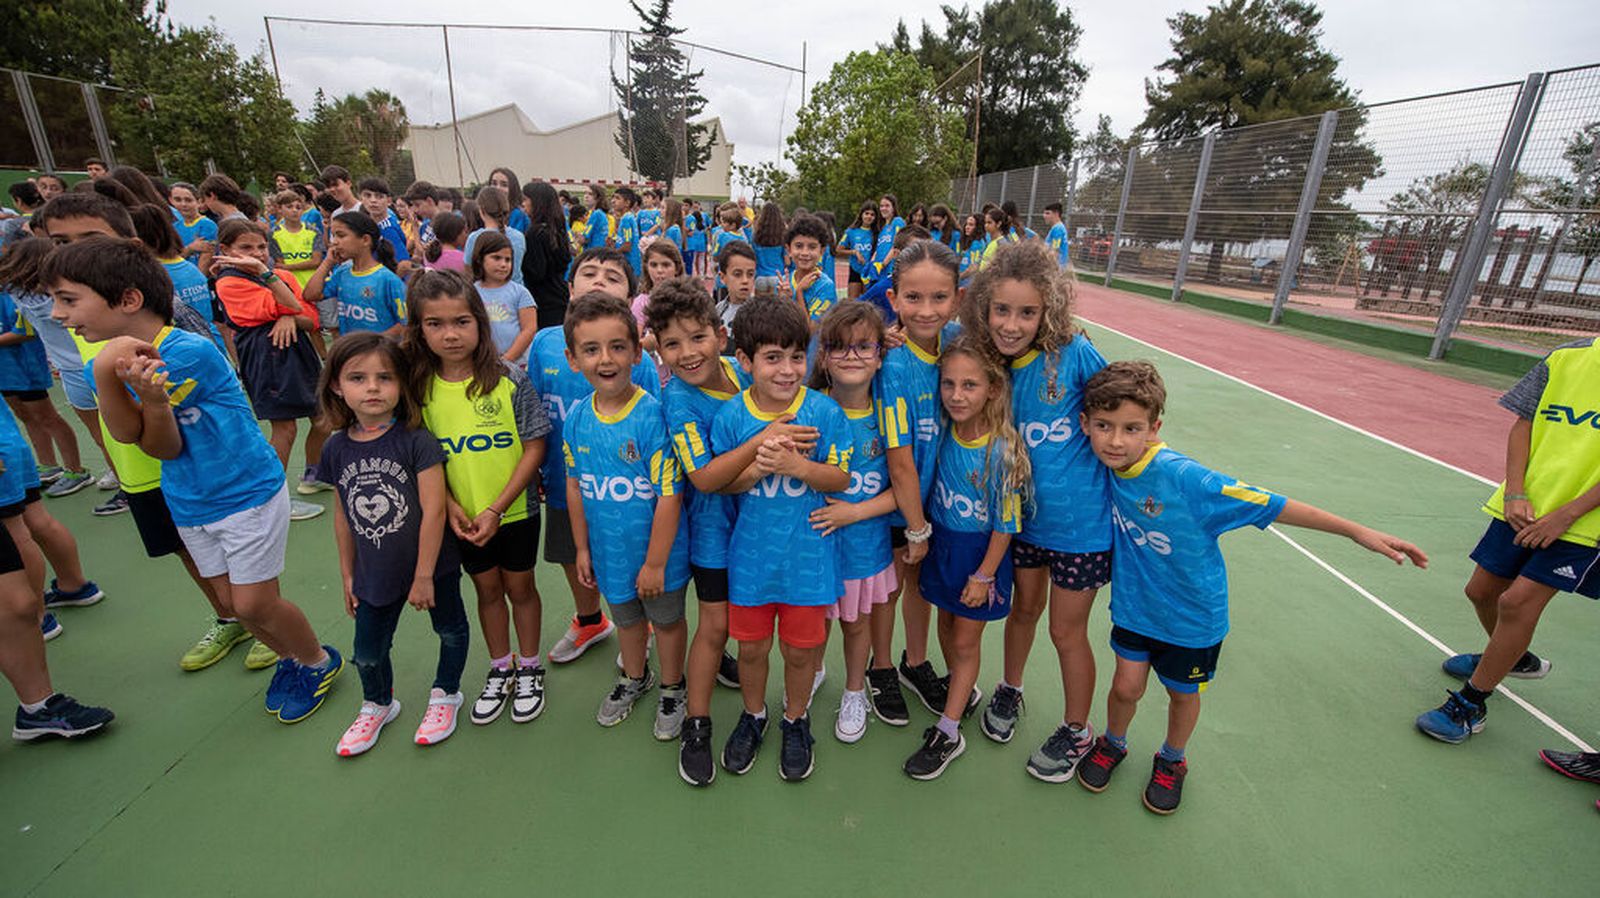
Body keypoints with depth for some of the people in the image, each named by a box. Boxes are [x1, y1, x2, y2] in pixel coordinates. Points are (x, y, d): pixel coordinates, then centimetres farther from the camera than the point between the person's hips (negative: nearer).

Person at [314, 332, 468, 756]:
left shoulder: (416, 440, -20)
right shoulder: (337, 448, -4)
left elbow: (433, 510, -20)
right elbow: (343, 514, 6)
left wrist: (424, 577, -17)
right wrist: (347, 573, 12)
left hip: (431, 565, -4)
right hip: (376, 573, 4)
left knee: (450, 630, 16)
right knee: (368, 653, 17)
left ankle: (445, 695, 43)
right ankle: (377, 705, 47)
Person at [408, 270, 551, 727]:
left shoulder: (509, 379, -16)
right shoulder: (418, 387, -7)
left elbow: (534, 447, -14)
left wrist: (496, 508, -17)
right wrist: (450, 506, -11)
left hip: (514, 510, -2)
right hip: (462, 518, 3)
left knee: (520, 587, 14)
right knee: (487, 589, 19)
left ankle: (529, 669, 35)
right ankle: (499, 671, 39)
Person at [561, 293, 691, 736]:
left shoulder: (654, 416, -26)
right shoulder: (575, 419, -8)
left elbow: (670, 496, -23)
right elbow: (575, 486, 4)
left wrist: (655, 562, -18)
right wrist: (582, 548, 7)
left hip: (656, 552, -5)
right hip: (610, 551, 5)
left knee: (667, 618, 19)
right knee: (626, 617, 27)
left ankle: (672, 688, 44)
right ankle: (635, 677, 54)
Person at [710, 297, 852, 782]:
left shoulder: (824, 411, -11)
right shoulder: (730, 416, -8)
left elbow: (841, 478, -8)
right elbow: (720, 483, -3)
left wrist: (797, 466, -25)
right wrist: (755, 468, -23)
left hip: (808, 555, -1)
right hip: (751, 555, 1)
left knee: (801, 648, 15)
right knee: (752, 646, 18)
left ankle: (795, 719, 43)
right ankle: (753, 714, 47)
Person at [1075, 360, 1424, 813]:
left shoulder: (1182, 478, -33)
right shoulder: (1108, 464, -20)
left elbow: (1268, 504, -24)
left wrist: (1358, 531, -21)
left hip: (1192, 613, -2)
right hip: (1134, 602, 2)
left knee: (1182, 693, 19)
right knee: (1126, 687, 10)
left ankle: (1172, 762, 48)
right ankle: (1112, 745, 41)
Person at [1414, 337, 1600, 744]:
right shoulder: (1565, 356, 2)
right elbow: (1523, 425, 4)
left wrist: (1566, 514, -17)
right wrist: (1515, 495, -7)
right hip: (1522, 509, 5)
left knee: (1518, 600, -11)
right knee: (1482, 591, 12)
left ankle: (1470, 703, 2)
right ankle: (1512, 658, 42)